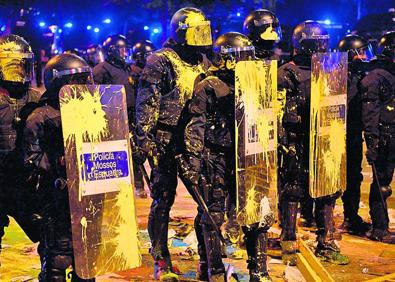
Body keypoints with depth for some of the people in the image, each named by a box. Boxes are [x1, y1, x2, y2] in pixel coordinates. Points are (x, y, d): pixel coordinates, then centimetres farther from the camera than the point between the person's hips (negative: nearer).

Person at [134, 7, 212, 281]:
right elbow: (146, 105, -12)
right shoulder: (160, 62, -6)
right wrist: (144, 140, -18)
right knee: (163, 199, -1)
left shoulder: (202, 62, 15)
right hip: (167, 142, -6)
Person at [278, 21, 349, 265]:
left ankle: (326, 244, 18)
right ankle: (289, 245, 10)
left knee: (327, 192, 8)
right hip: (297, 142, -6)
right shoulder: (289, 72, -6)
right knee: (292, 191, 0)